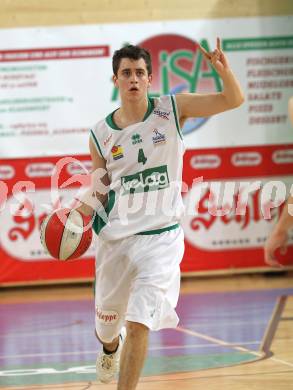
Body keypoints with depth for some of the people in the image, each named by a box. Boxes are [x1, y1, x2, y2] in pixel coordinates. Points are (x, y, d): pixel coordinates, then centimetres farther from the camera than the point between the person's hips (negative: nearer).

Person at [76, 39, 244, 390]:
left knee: (138, 324, -16)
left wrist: (223, 69, -31)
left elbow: (233, 100, -11)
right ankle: (110, 348, 57)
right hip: (114, 238, 3)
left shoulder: (173, 109, -5)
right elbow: (98, 191, 9)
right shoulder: (100, 134, -1)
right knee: (107, 321, 19)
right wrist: (76, 212, -11)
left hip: (160, 238, -2)